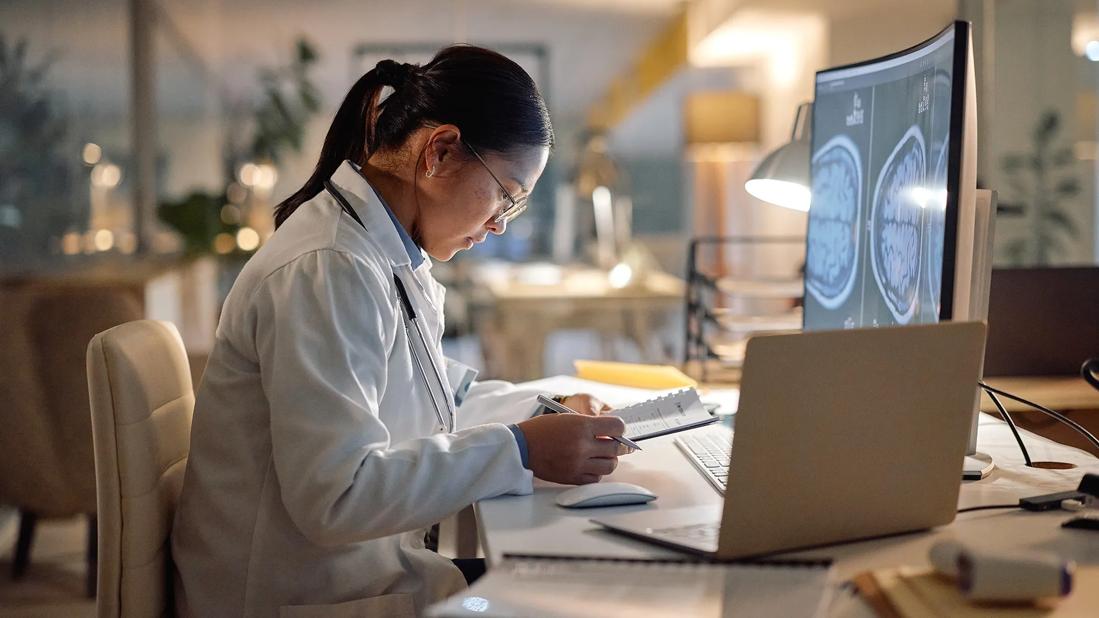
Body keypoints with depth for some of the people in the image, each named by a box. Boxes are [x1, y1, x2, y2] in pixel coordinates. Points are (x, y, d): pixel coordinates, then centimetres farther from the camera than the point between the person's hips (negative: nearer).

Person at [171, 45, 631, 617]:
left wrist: (541, 410, 8)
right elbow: (336, 497, -27)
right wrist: (519, 450, -25)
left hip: (361, 565, 9)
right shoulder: (327, 270, -22)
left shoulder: (396, 258, 7)